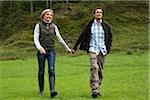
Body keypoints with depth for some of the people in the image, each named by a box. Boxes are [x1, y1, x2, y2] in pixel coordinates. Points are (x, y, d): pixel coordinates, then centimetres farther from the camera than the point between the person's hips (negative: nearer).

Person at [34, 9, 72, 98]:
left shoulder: (54, 26, 7)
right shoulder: (39, 25, 0)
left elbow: (59, 38, 14)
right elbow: (36, 38, -6)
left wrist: (67, 48, 17)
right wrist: (40, 48, -25)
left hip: (51, 51, 1)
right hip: (41, 51, -1)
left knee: (51, 70, -13)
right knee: (41, 71, 7)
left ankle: (52, 90, -20)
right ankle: (41, 90, 22)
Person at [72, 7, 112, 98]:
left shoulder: (106, 26, 9)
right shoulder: (89, 25, 4)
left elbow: (110, 38, 17)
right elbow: (81, 37, 9)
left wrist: (108, 48, 3)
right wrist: (75, 48, 10)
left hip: (102, 50, 3)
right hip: (92, 49, -3)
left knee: (100, 70, 5)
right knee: (94, 67, -21)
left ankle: (97, 89, 15)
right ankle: (95, 89, -22)